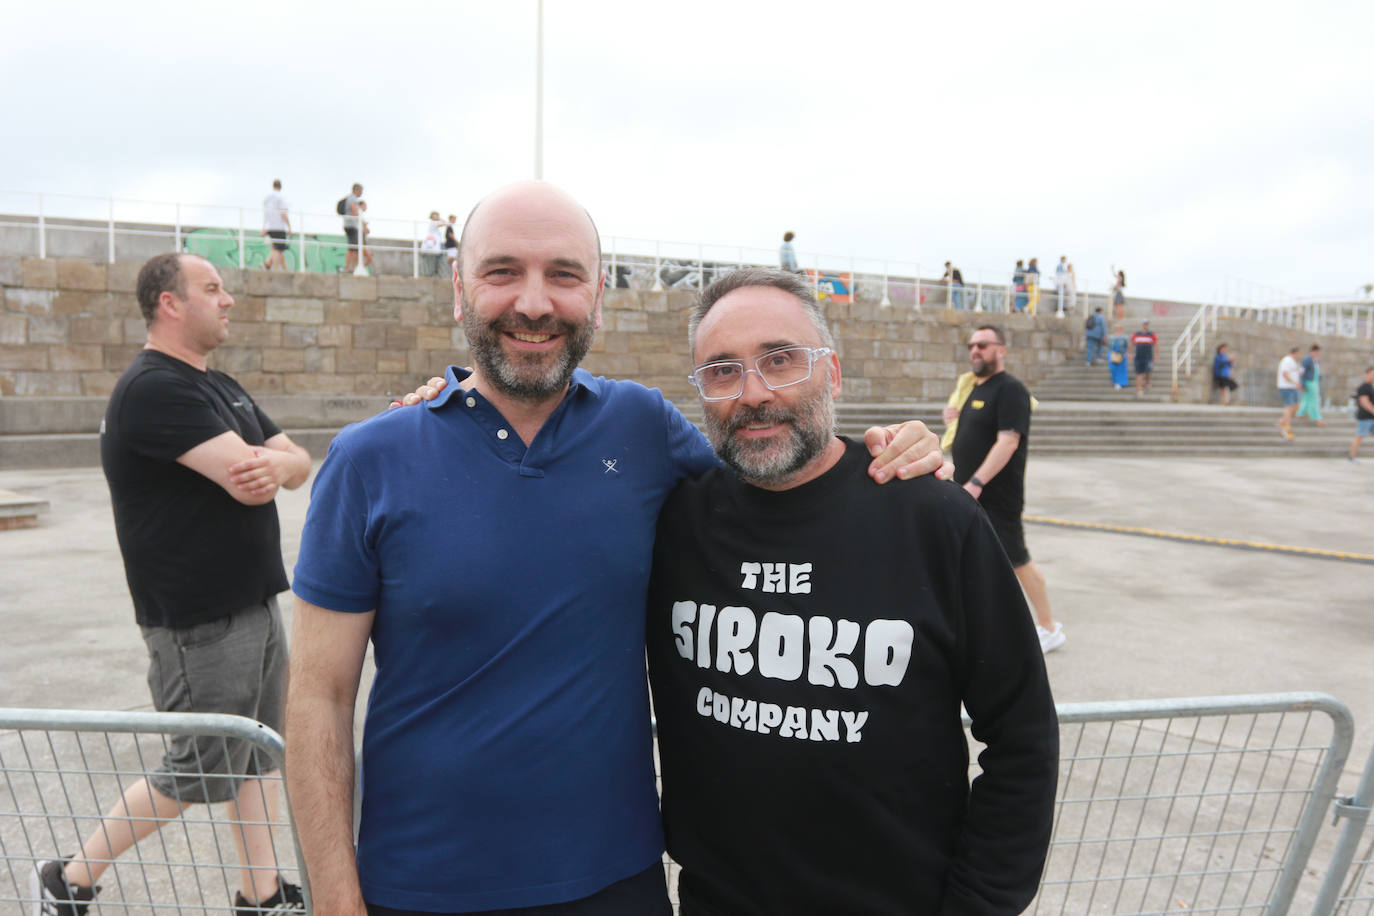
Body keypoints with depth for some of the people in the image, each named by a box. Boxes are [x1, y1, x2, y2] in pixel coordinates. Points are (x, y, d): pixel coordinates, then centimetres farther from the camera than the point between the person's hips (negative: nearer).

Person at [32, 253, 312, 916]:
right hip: (199, 621, -9)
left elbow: (299, 464, 7)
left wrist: (278, 463, -16)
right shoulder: (155, 388, -17)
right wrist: (265, 463, -5)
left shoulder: (221, 388, 14)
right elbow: (247, 481, -28)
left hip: (254, 604, 9)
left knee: (259, 754, 15)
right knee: (197, 771, 5)